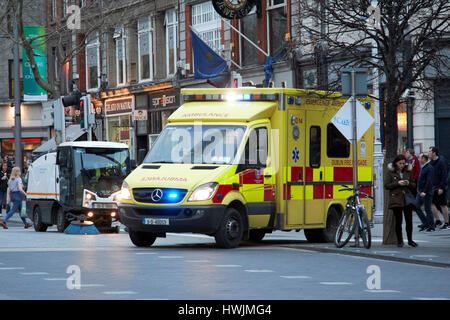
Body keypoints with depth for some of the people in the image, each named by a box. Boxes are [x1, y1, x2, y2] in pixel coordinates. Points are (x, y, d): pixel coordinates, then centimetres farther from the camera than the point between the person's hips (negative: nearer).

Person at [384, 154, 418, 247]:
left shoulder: (408, 171, 10)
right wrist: (397, 183, -15)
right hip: (396, 199, -2)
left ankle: (410, 240, 14)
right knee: (398, 221, 0)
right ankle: (399, 241, 11)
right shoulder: (390, 172, 0)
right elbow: (386, 185, -4)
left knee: (409, 220, 0)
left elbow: (414, 185, 15)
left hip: (407, 198, 3)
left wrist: (408, 184, -7)